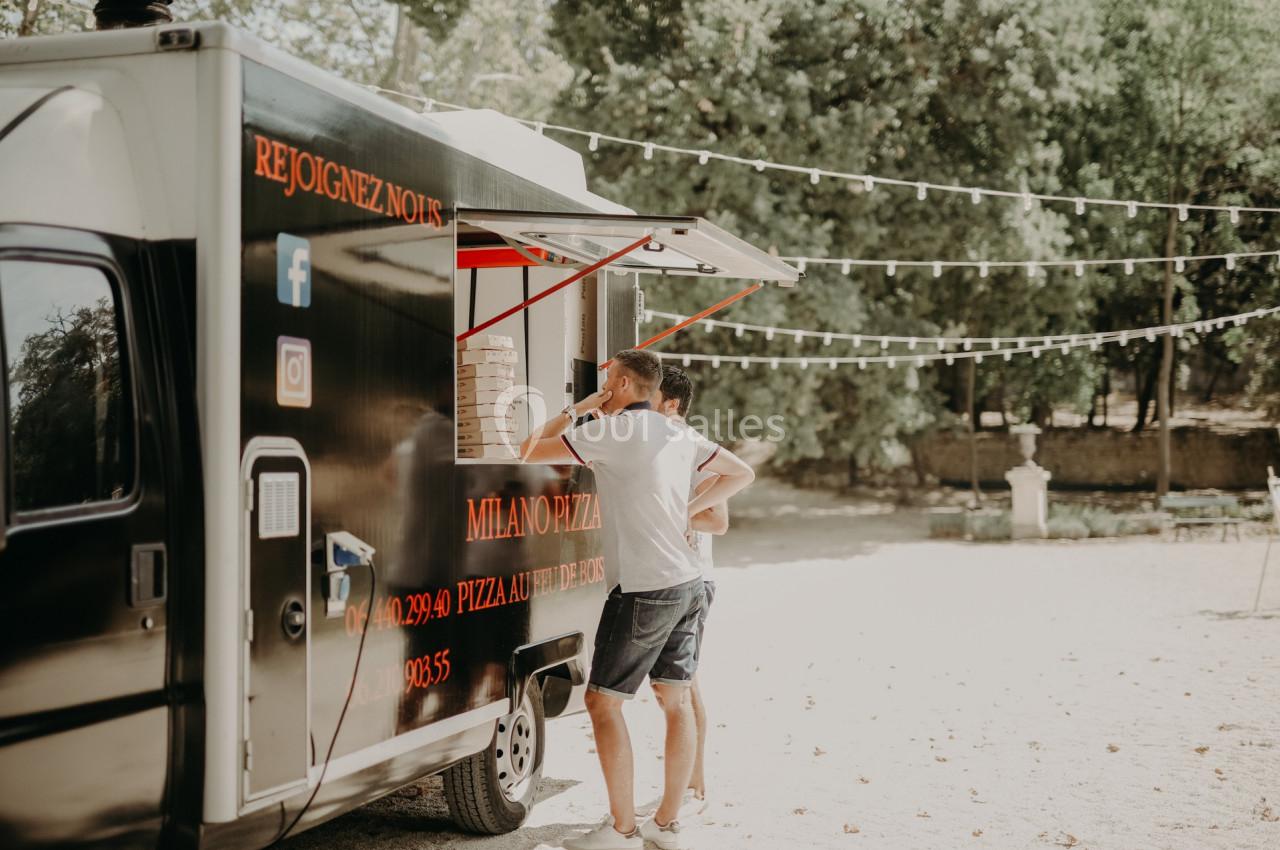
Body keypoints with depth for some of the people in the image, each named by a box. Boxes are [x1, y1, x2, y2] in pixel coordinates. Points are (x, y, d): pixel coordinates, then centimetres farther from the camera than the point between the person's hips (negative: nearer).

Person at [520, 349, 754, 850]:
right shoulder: (679, 435, 12)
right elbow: (742, 473, 22)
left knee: (603, 702, 0)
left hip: (644, 591, -8)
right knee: (676, 701, 11)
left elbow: (528, 451, -8)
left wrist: (575, 410, 4)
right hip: (687, 584, 8)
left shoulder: (611, 431, -11)